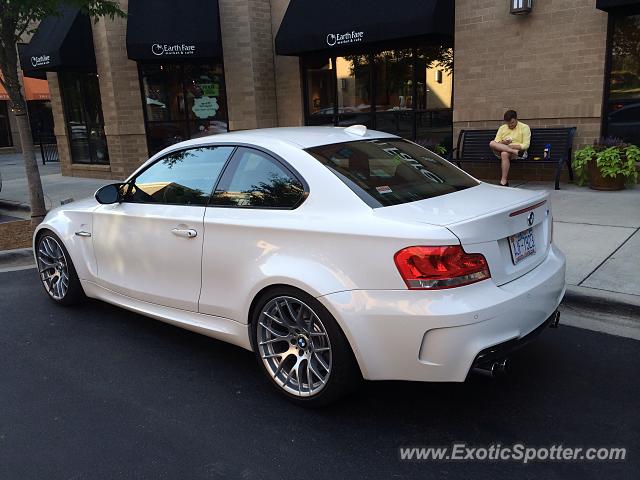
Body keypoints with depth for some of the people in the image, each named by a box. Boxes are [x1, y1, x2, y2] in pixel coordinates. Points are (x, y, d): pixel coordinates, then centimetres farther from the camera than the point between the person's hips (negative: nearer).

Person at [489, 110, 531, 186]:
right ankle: (514, 151, -33)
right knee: (492, 143, -27)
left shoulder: (524, 127, 4)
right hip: (501, 151, 4)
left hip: (518, 150, -4)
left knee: (505, 153, -40)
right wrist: (502, 143, -13)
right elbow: (496, 142, 10)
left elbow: (525, 145, -5)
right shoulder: (502, 128, 17)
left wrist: (510, 146, -16)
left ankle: (504, 182, -38)